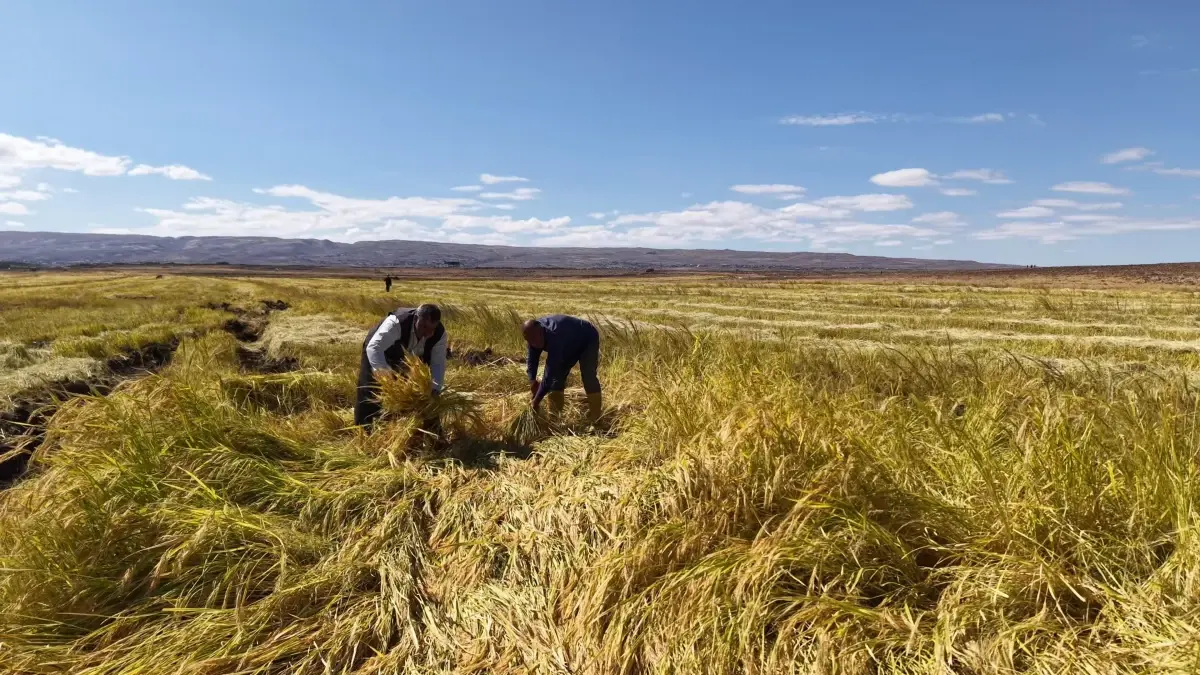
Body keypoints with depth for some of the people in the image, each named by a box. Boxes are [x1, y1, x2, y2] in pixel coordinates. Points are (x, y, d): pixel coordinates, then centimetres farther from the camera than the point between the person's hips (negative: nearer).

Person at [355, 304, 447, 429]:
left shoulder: (439, 333, -29)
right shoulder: (396, 323, -43)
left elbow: (438, 363, -24)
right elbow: (373, 348, -52)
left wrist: (435, 389, -40)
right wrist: (388, 375, -65)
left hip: (410, 356, 4)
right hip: (380, 351, -4)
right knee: (370, 389, -7)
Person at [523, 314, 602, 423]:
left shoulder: (555, 336, -45)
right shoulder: (534, 334, -20)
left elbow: (550, 371, -44)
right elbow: (531, 358, -7)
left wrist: (536, 401, -41)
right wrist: (532, 380, -23)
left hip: (588, 340, -8)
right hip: (570, 345, 8)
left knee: (588, 376, -22)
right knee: (557, 374, -1)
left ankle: (595, 419, -18)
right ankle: (554, 416, 4)